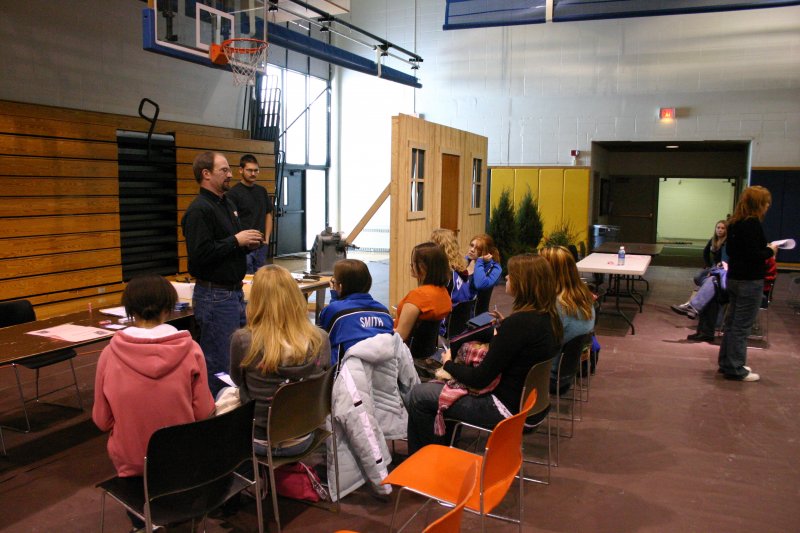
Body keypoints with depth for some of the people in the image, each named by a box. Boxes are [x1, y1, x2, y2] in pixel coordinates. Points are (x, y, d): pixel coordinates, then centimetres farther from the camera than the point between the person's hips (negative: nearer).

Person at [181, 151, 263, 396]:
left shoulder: (227, 204, 15)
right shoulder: (199, 210, -15)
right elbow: (200, 254, -26)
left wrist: (248, 243, 5)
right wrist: (236, 241, -18)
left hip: (235, 292, 10)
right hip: (214, 295, -10)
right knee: (219, 366, -2)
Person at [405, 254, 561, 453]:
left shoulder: (518, 323, -27)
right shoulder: (549, 318, 0)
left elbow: (479, 379, -22)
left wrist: (449, 363, -5)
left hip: (505, 407, -10)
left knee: (419, 395, -2)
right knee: (437, 385, 21)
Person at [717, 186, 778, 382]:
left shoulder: (735, 222, 9)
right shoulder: (752, 223, -18)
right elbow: (754, 255, -23)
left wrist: (765, 249, 14)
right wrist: (770, 251, -6)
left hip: (734, 278, 9)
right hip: (749, 282, -9)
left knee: (731, 322, 15)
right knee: (742, 326, -2)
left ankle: (726, 363, 25)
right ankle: (735, 369, 5)